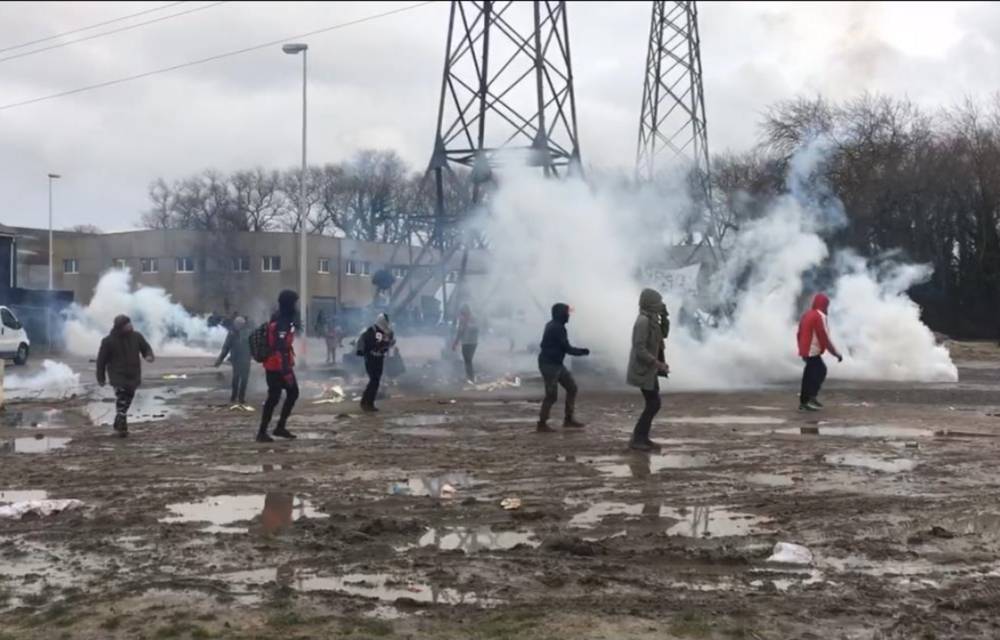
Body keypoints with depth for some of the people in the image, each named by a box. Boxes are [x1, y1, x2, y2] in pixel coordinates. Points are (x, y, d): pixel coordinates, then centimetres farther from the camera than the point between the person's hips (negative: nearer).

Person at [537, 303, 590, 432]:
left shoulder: (553, 326, 13)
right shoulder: (557, 328, -19)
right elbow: (567, 348, -15)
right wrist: (582, 352, -2)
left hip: (556, 363, 10)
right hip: (549, 364, -10)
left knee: (572, 387, 11)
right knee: (552, 395, -8)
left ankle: (568, 419, 15)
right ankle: (542, 424, 0)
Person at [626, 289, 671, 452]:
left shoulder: (651, 320, 9)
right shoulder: (643, 321, -21)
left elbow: (664, 334, 18)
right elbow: (640, 349, -25)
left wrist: (664, 316, 3)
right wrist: (658, 363, -24)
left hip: (649, 369, 10)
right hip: (643, 370, -10)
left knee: (653, 404, 13)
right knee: (653, 404, -8)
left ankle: (642, 438, 18)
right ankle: (637, 440, -4)